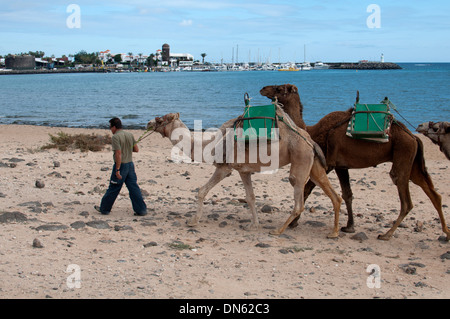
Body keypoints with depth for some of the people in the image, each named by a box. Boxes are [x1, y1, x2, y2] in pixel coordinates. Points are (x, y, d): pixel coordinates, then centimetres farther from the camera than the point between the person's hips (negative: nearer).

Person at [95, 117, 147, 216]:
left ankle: (104, 209, 19)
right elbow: (136, 149, 10)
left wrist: (117, 170, -21)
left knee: (113, 189, 5)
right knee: (134, 188, 8)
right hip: (130, 164, 6)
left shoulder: (116, 137, -15)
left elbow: (118, 153, -21)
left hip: (121, 164, -6)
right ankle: (141, 210, 5)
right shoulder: (130, 135, 7)